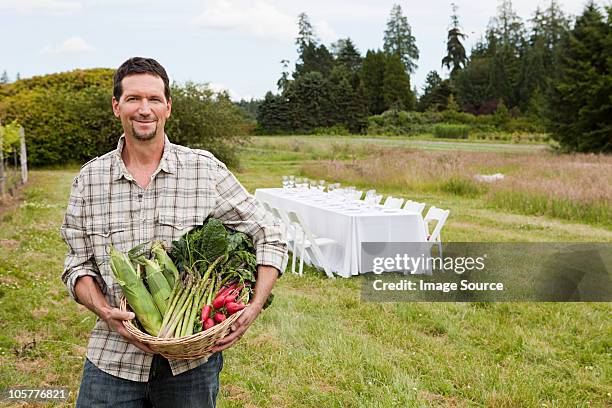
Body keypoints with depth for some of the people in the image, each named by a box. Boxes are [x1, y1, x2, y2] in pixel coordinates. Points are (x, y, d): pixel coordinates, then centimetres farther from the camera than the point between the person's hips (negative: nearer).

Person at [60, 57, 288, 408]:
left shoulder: (206, 171, -5)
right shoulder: (89, 180, 3)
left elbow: (270, 238, -2)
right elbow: (77, 265, 6)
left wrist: (254, 307, -15)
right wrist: (104, 310, -13)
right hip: (113, 356, 1)